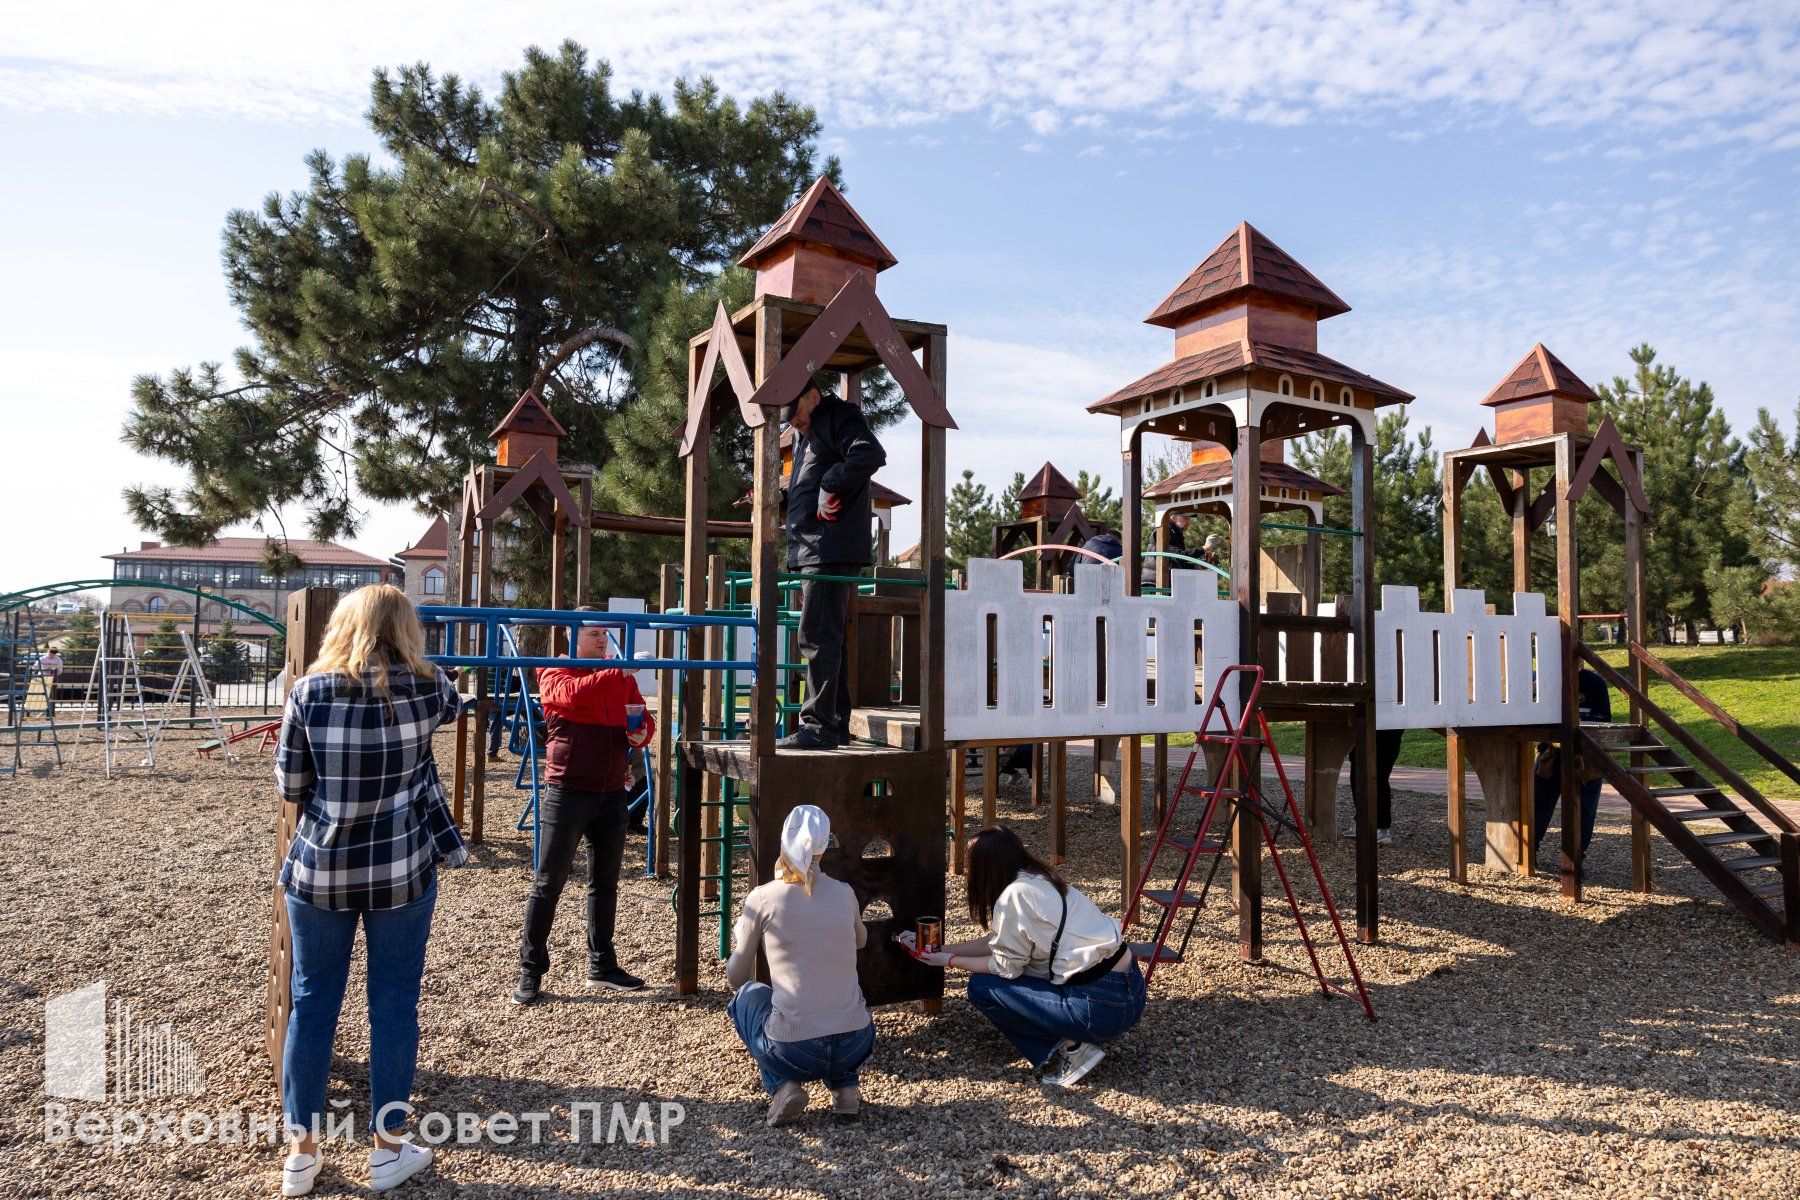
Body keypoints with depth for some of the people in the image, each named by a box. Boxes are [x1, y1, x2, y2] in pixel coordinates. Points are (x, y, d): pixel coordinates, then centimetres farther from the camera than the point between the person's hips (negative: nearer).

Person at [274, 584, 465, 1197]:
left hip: (318, 870, 1)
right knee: (394, 1004, 10)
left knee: (312, 1002, 14)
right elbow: (452, 700, 16)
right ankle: (387, 1150, 22)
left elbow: (289, 786, 0)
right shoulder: (425, 689, -8)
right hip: (401, 872, -1)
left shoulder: (308, 692, -7)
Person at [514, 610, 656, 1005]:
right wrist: (618, 673, -32)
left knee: (605, 883, 13)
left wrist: (641, 732, -2)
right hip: (567, 792, -5)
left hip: (612, 793, 5)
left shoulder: (621, 676, 11)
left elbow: (644, 716, 20)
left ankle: (602, 966, 24)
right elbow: (574, 694, -26)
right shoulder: (554, 674, -3)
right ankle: (530, 970, 13)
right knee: (548, 883, 2)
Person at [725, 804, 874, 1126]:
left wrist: (739, 946, 30)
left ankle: (783, 1086, 8)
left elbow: (737, 977, 8)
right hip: (856, 1047, 3)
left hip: (793, 1051, -3)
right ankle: (845, 1087, 15)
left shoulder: (762, 898, -5)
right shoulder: (845, 894, 3)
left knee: (748, 996, 27)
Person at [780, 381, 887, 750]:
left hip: (832, 550, -10)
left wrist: (830, 485, -18)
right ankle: (837, 723, 18)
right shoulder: (805, 434, 25)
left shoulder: (839, 418, -5)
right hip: (812, 552, 10)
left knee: (817, 636, -12)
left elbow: (871, 455, -24)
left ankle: (819, 726, -10)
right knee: (828, 639, 12)